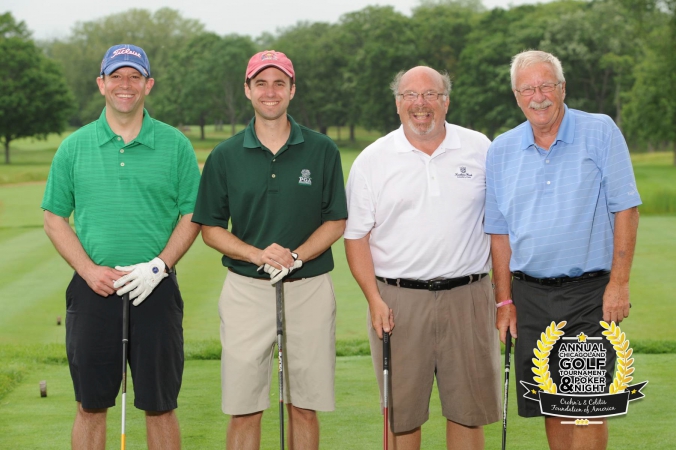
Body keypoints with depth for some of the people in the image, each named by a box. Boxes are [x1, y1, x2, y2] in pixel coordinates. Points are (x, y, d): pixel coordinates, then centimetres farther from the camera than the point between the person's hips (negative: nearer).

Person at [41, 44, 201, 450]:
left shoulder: (175, 145, 3)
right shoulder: (74, 147, 5)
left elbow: (192, 215, 4)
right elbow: (55, 218, 7)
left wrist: (158, 266, -10)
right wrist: (89, 270, -7)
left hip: (155, 290, -1)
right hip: (93, 290, 1)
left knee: (160, 406, 4)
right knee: (91, 406, 6)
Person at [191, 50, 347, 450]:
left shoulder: (322, 151, 2)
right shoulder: (226, 156, 3)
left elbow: (336, 222, 3)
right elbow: (211, 229, 4)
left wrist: (296, 256, -15)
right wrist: (258, 254, -13)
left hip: (309, 289, 0)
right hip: (246, 290, 0)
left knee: (304, 409, 6)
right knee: (244, 411, 1)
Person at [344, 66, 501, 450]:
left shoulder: (480, 150, 6)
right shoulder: (372, 160, 3)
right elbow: (356, 235, 3)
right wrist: (374, 298, -7)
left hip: (467, 296, 1)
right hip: (398, 299, -1)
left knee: (468, 410, 5)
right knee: (402, 414, 5)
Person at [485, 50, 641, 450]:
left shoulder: (600, 132, -3)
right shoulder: (501, 151, 8)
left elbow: (626, 209, -5)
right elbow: (499, 231, 12)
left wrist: (619, 282, -11)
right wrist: (505, 300, 8)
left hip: (589, 292, -4)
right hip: (530, 293, 4)